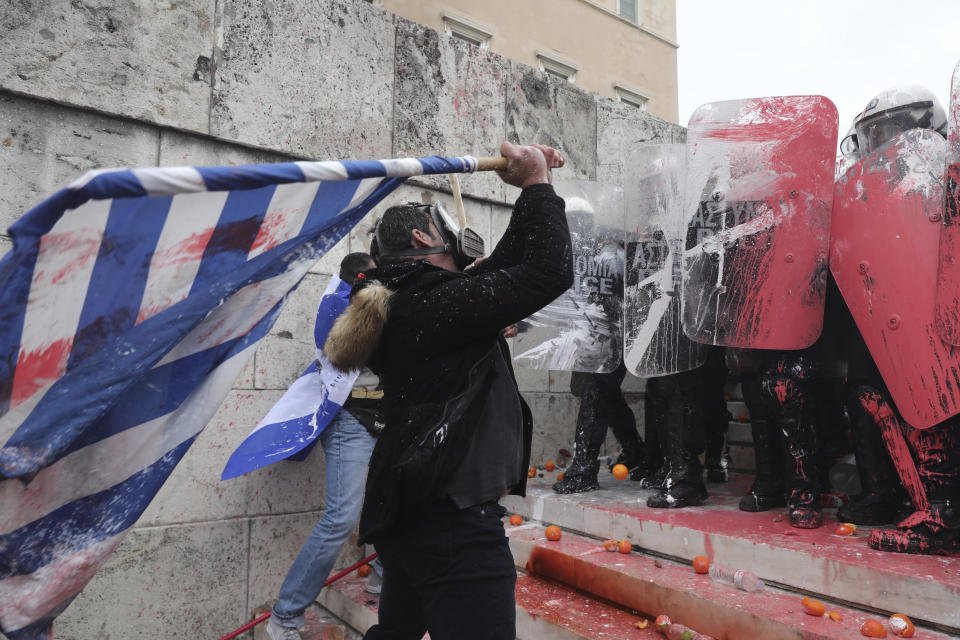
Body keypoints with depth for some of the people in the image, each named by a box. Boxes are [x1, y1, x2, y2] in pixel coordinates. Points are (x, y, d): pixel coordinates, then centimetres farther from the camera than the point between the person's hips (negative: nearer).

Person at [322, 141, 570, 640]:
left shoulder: (412, 303, 13)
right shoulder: (438, 303, -15)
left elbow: (502, 267, 18)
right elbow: (549, 274, -18)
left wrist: (531, 191, 14)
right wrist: (538, 185, -5)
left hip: (414, 510, 11)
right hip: (454, 519, -11)